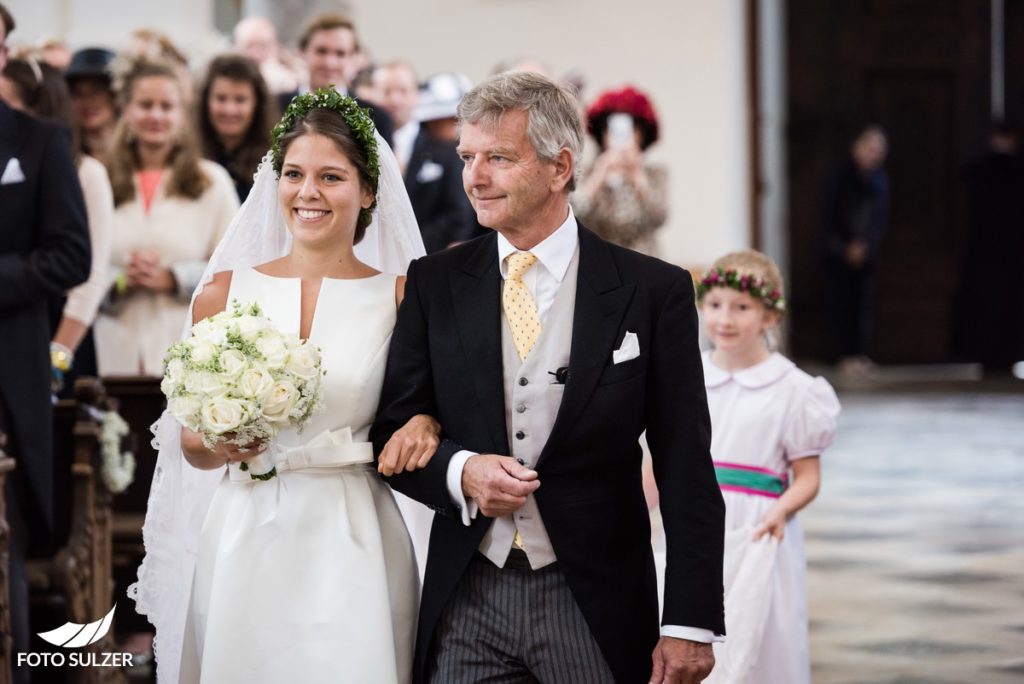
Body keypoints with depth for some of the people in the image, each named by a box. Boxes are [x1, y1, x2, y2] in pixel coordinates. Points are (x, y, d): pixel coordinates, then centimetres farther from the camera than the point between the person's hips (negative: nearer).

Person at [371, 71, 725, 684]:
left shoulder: (653, 291, -3)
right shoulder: (435, 284, 5)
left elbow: (687, 472, -3)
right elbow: (393, 432, 8)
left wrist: (690, 624, -7)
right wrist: (459, 472, -14)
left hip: (594, 605, -2)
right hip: (466, 603, 2)